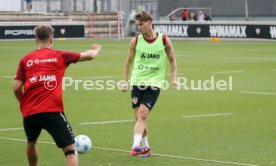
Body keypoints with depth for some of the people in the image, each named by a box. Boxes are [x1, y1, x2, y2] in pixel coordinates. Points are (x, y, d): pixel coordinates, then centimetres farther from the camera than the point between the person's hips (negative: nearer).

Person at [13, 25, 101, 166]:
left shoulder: (26, 60, 10)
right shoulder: (60, 56, 7)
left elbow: (16, 88, 4)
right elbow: (89, 55, 15)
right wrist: (96, 49, 38)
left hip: (29, 112, 3)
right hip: (53, 111, -3)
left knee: (31, 142, 32)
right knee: (70, 150, -3)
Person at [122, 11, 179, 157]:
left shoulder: (164, 40, -3)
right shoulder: (135, 41, 1)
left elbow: (172, 60, 10)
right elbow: (129, 62, 13)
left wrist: (173, 78, 0)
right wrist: (125, 81, 11)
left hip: (154, 83, -3)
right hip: (137, 83, 3)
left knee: (143, 114, -18)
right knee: (138, 117, 3)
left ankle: (136, 146, -23)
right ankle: (146, 148, 19)